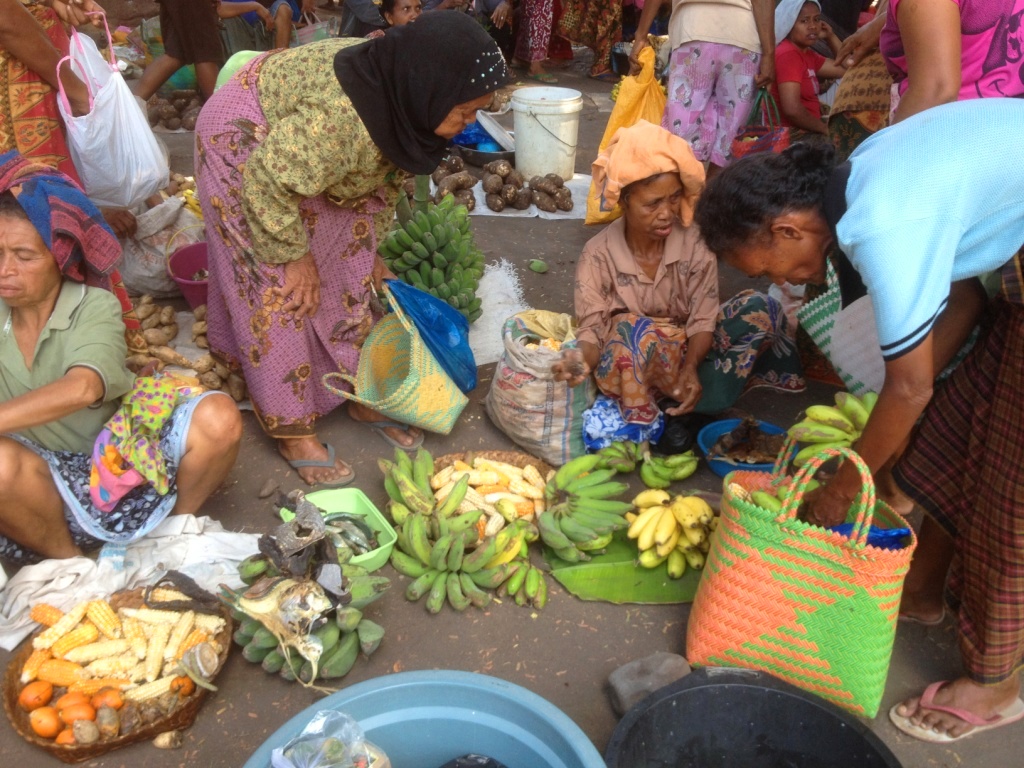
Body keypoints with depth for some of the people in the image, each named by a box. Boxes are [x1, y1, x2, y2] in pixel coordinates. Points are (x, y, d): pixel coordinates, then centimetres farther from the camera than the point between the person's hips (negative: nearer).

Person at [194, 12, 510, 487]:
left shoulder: (406, 98, -15)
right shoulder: (339, 115, -40)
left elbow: (390, 176, 1)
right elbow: (267, 181, -30)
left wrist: (371, 249, 7)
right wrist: (294, 254, -19)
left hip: (315, 164, 7)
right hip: (247, 151, -7)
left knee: (348, 271, 5)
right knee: (279, 289, -8)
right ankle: (290, 428, 4)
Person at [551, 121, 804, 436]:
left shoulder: (695, 243, -11)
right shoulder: (598, 255, -15)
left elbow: (703, 319, -12)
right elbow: (592, 331, -16)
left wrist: (690, 368, -32)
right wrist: (583, 362, -40)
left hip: (685, 355, 3)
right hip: (628, 372, -2)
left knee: (761, 309, -17)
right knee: (632, 330, -37)